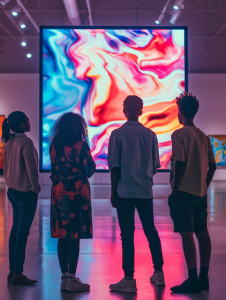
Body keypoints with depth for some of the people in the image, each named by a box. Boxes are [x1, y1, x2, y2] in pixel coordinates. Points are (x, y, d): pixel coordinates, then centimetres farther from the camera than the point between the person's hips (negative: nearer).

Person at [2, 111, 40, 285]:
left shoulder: (9, 142, 8)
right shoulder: (26, 142, -16)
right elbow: (31, 166, -19)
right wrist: (36, 186, -6)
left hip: (13, 190, 8)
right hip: (26, 192, -8)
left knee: (16, 230, 13)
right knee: (23, 232, -3)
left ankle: (12, 271, 18)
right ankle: (18, 274, 1)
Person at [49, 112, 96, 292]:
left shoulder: (54, 145, 8)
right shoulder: (80, 145, -10)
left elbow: (54, 169, 12)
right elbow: (90, 170, -6)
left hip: (58, 191, 6)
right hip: (76, 192, -6)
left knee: (62, 235, 9)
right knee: (74, 235, -3)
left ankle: (64, 277, 14)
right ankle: (71, 279, -1)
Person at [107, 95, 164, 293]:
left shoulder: (118, 134, -6)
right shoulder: (150, 135, 4)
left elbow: (114, 166, -7)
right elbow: (155, 166, 9)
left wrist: (114, 190, 1)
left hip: (125, 191, -3)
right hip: (146, 191, 4)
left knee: (127, 234, -1)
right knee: (150, 230, 15)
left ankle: (129, 280, 0)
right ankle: (158, 273, 22)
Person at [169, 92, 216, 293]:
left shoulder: (179, 135, -10)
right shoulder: (204, 136, 11)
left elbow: (180, 164, -16)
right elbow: (212, 166, 11)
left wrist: (175, 189, -9)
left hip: (184, 192, -7)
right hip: (201, 193, 7)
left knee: (186, 234, -5)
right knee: (202, 233, 11)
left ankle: (193, 280, -6)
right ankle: (204, 277, 16)